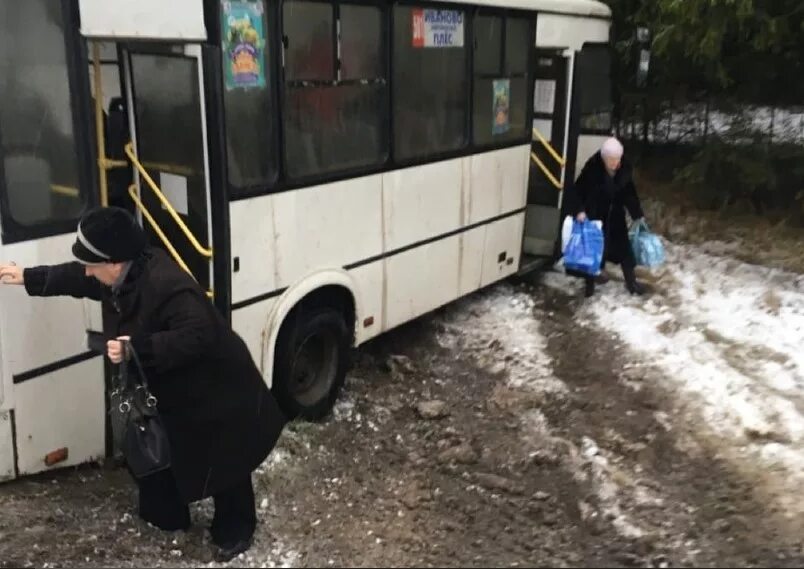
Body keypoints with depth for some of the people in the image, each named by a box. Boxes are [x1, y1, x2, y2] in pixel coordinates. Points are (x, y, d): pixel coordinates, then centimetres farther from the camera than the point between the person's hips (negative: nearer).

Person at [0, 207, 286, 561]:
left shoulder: (168, 287, -35)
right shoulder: (121, 278, -5)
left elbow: (196, 337, -42)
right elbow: (75, 279, 14)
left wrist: (137, 348, -44)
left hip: (213, 392, -10)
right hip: (168, 388, 10)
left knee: (222, 466, 7)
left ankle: (234, 531, 29)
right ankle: (165, 516, 47)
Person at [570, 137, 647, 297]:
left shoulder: (625, 168, -10)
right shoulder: (592, 166, -22)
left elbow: (630, 192, 2)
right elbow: (579, 189, -13)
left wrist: (638, 215, 3)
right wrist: (580, 210, -24)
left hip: (615, 213, 4)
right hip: (593, 213, -4)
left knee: (623, 245, 10)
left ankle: (631, 281, 24)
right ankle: (590, 283, 18)